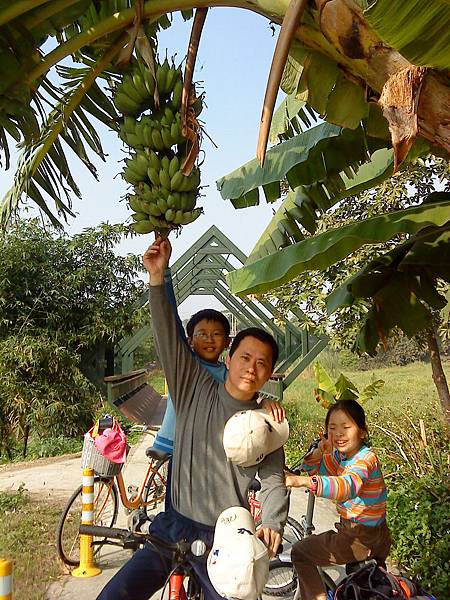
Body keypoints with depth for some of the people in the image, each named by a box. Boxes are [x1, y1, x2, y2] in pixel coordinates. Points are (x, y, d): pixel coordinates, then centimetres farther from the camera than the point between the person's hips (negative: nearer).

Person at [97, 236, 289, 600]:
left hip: (223, 541, 0)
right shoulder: (196, 389, -4)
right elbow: (168, 337, -13)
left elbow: (274, 482, -6)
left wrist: (272, 524, -27)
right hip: (172, 527, 1)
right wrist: (158, 276, -22)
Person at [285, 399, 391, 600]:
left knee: (300, 552, 4)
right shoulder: (340, 454, 0)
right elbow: (311, 469, 10)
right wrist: (318, 452, -12)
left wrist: (303, 481, -58)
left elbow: (348, 486, -46)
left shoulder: (366, 458, -26)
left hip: (361, 540, -8)